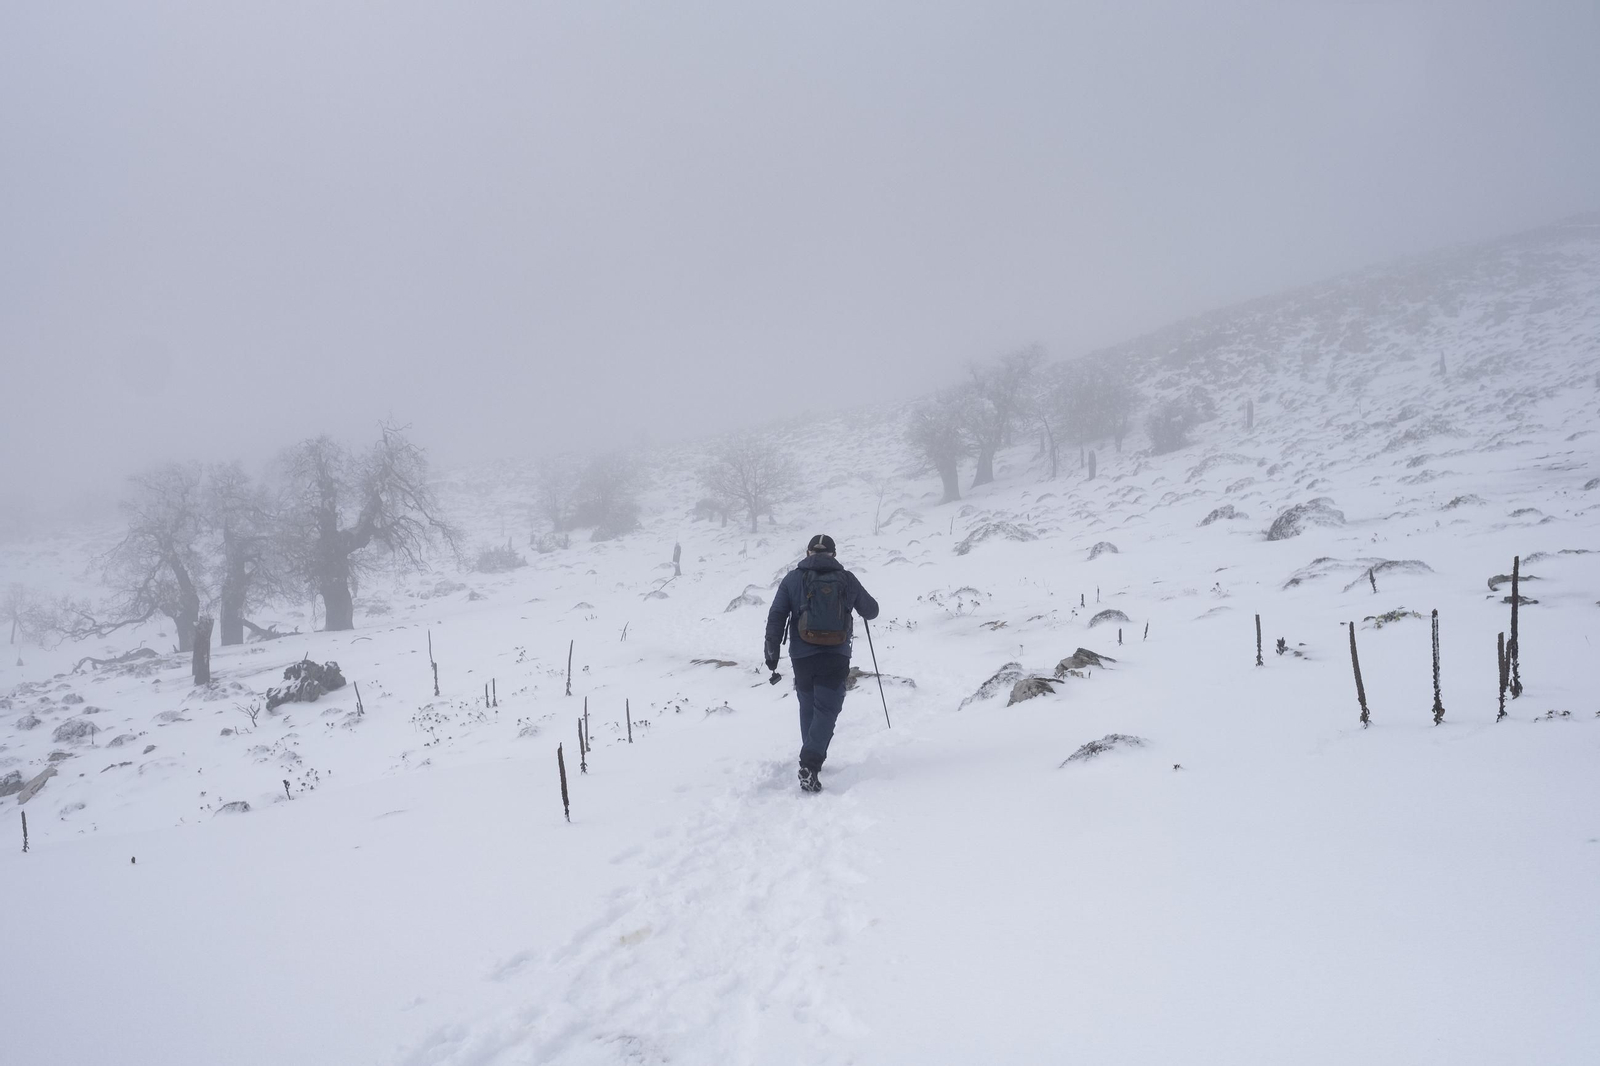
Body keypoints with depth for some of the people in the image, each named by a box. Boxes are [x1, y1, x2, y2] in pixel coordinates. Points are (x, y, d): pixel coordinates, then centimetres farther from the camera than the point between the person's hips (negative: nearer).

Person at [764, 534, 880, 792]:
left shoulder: (793, 579, 4)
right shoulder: (847, 579, 5)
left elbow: (776, 616, -2)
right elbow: (871, 611, 15)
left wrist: (772, 651, 1)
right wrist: (855, 599, 36)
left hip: (802, 656, 1)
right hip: (836, 657, -1)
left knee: (808, 708, 20)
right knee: (826, 711, -2)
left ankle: (811, 760, 30)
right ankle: (810, 764, -21)